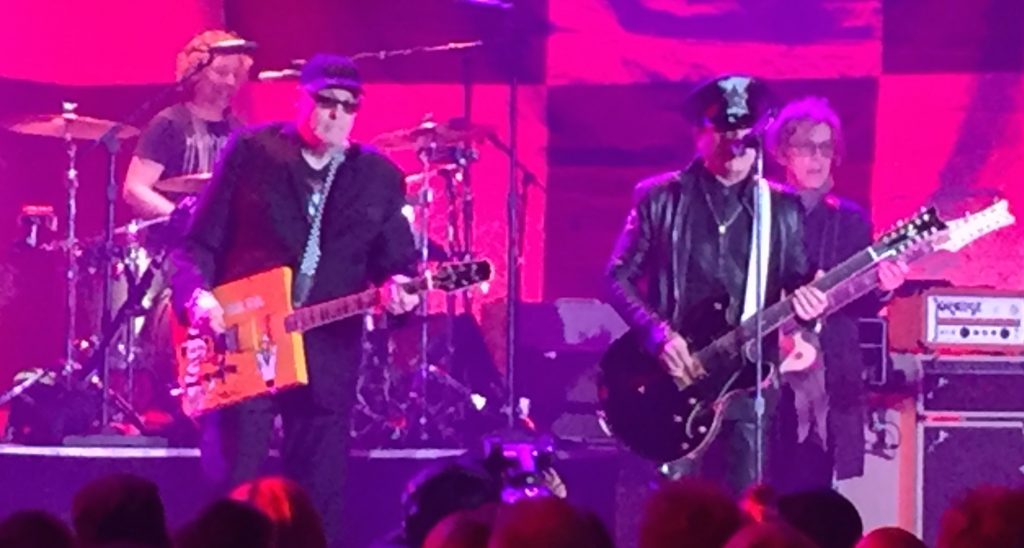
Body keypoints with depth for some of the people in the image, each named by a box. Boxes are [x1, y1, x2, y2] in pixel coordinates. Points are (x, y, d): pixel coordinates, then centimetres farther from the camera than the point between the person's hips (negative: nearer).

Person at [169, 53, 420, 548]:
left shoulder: (380, 177, 8)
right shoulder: (250, 152, 1)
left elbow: (397, 260, 9)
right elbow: (198, 243, 1)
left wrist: (397, 287, -14)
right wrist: (197, 294, -17)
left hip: (328, 357, 2)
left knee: (321, 504, 5)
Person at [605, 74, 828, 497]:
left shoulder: (783, 210, 10)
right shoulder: (660, 198, 3)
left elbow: (798, 284, 14)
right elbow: (617, 277, 3)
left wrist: (804, 301, -11)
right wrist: (657, 334, -12)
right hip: (675, 379, -2)